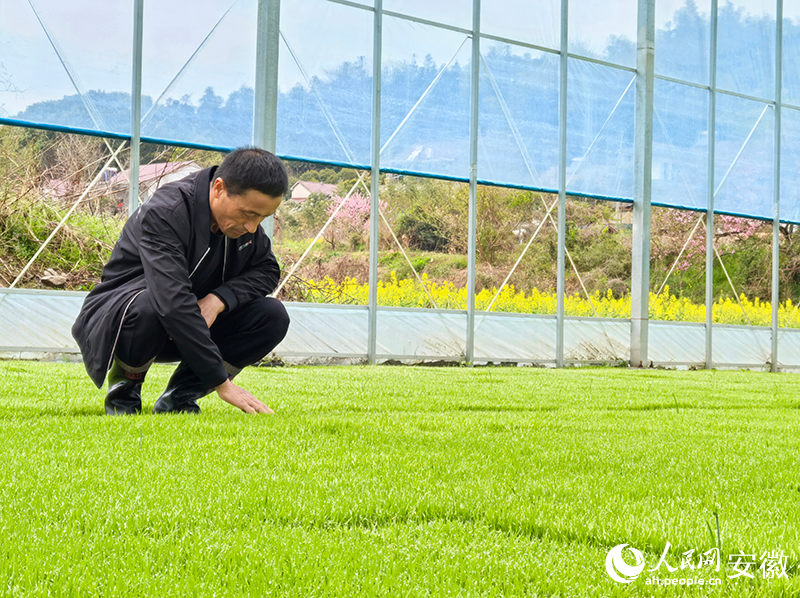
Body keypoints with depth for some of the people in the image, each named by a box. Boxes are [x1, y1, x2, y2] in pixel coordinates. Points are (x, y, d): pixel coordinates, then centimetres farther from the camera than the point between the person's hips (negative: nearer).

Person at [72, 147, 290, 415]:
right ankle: (124, 389, -9)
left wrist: (219, 298, -19)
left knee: (273, 315, -14)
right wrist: (221, 382, -40)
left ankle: (178, 398, -5)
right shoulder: (164, 214, -29)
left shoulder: (244, 213, -8)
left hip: (193, 326, 6)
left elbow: (268, 270, 4)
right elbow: (173, 305, -38)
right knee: (149, 307, -41)